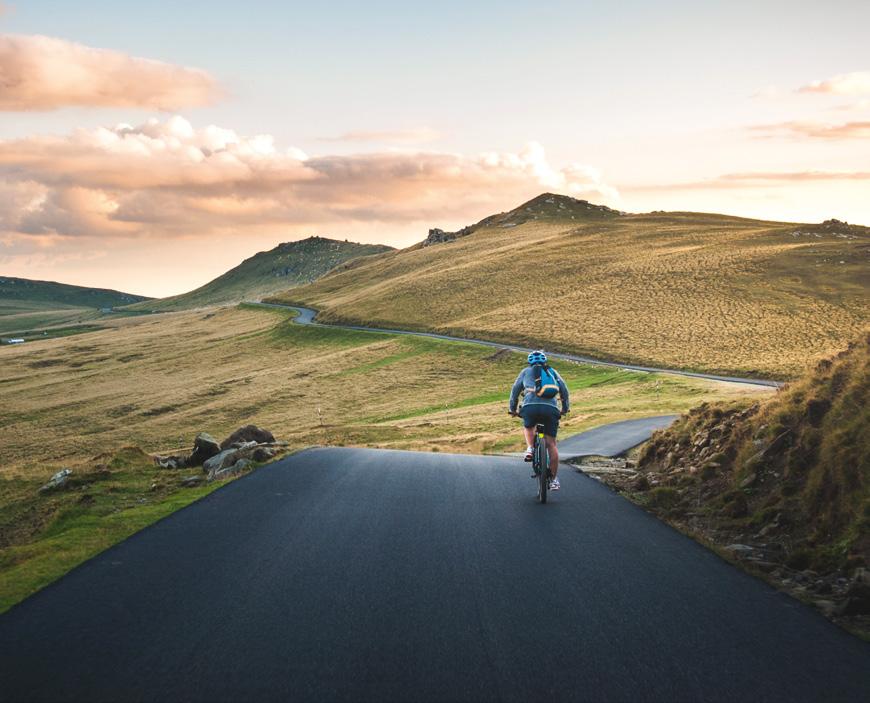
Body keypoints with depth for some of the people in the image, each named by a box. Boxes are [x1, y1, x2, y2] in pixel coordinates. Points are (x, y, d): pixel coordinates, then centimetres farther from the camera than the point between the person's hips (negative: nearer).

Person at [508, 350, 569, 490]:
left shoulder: (526, 371, 23)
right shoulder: (552, 371, 27)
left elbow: (515, 389, 23)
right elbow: (564, 389, 25)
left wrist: (512, 409, 33)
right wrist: (565, 408, 36)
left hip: (530, 407, -1)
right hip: (551, 408, 1)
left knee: (528, 427, 32)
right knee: (551, 444, 6)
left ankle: (529, 449, 5)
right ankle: (554, 480, 4)